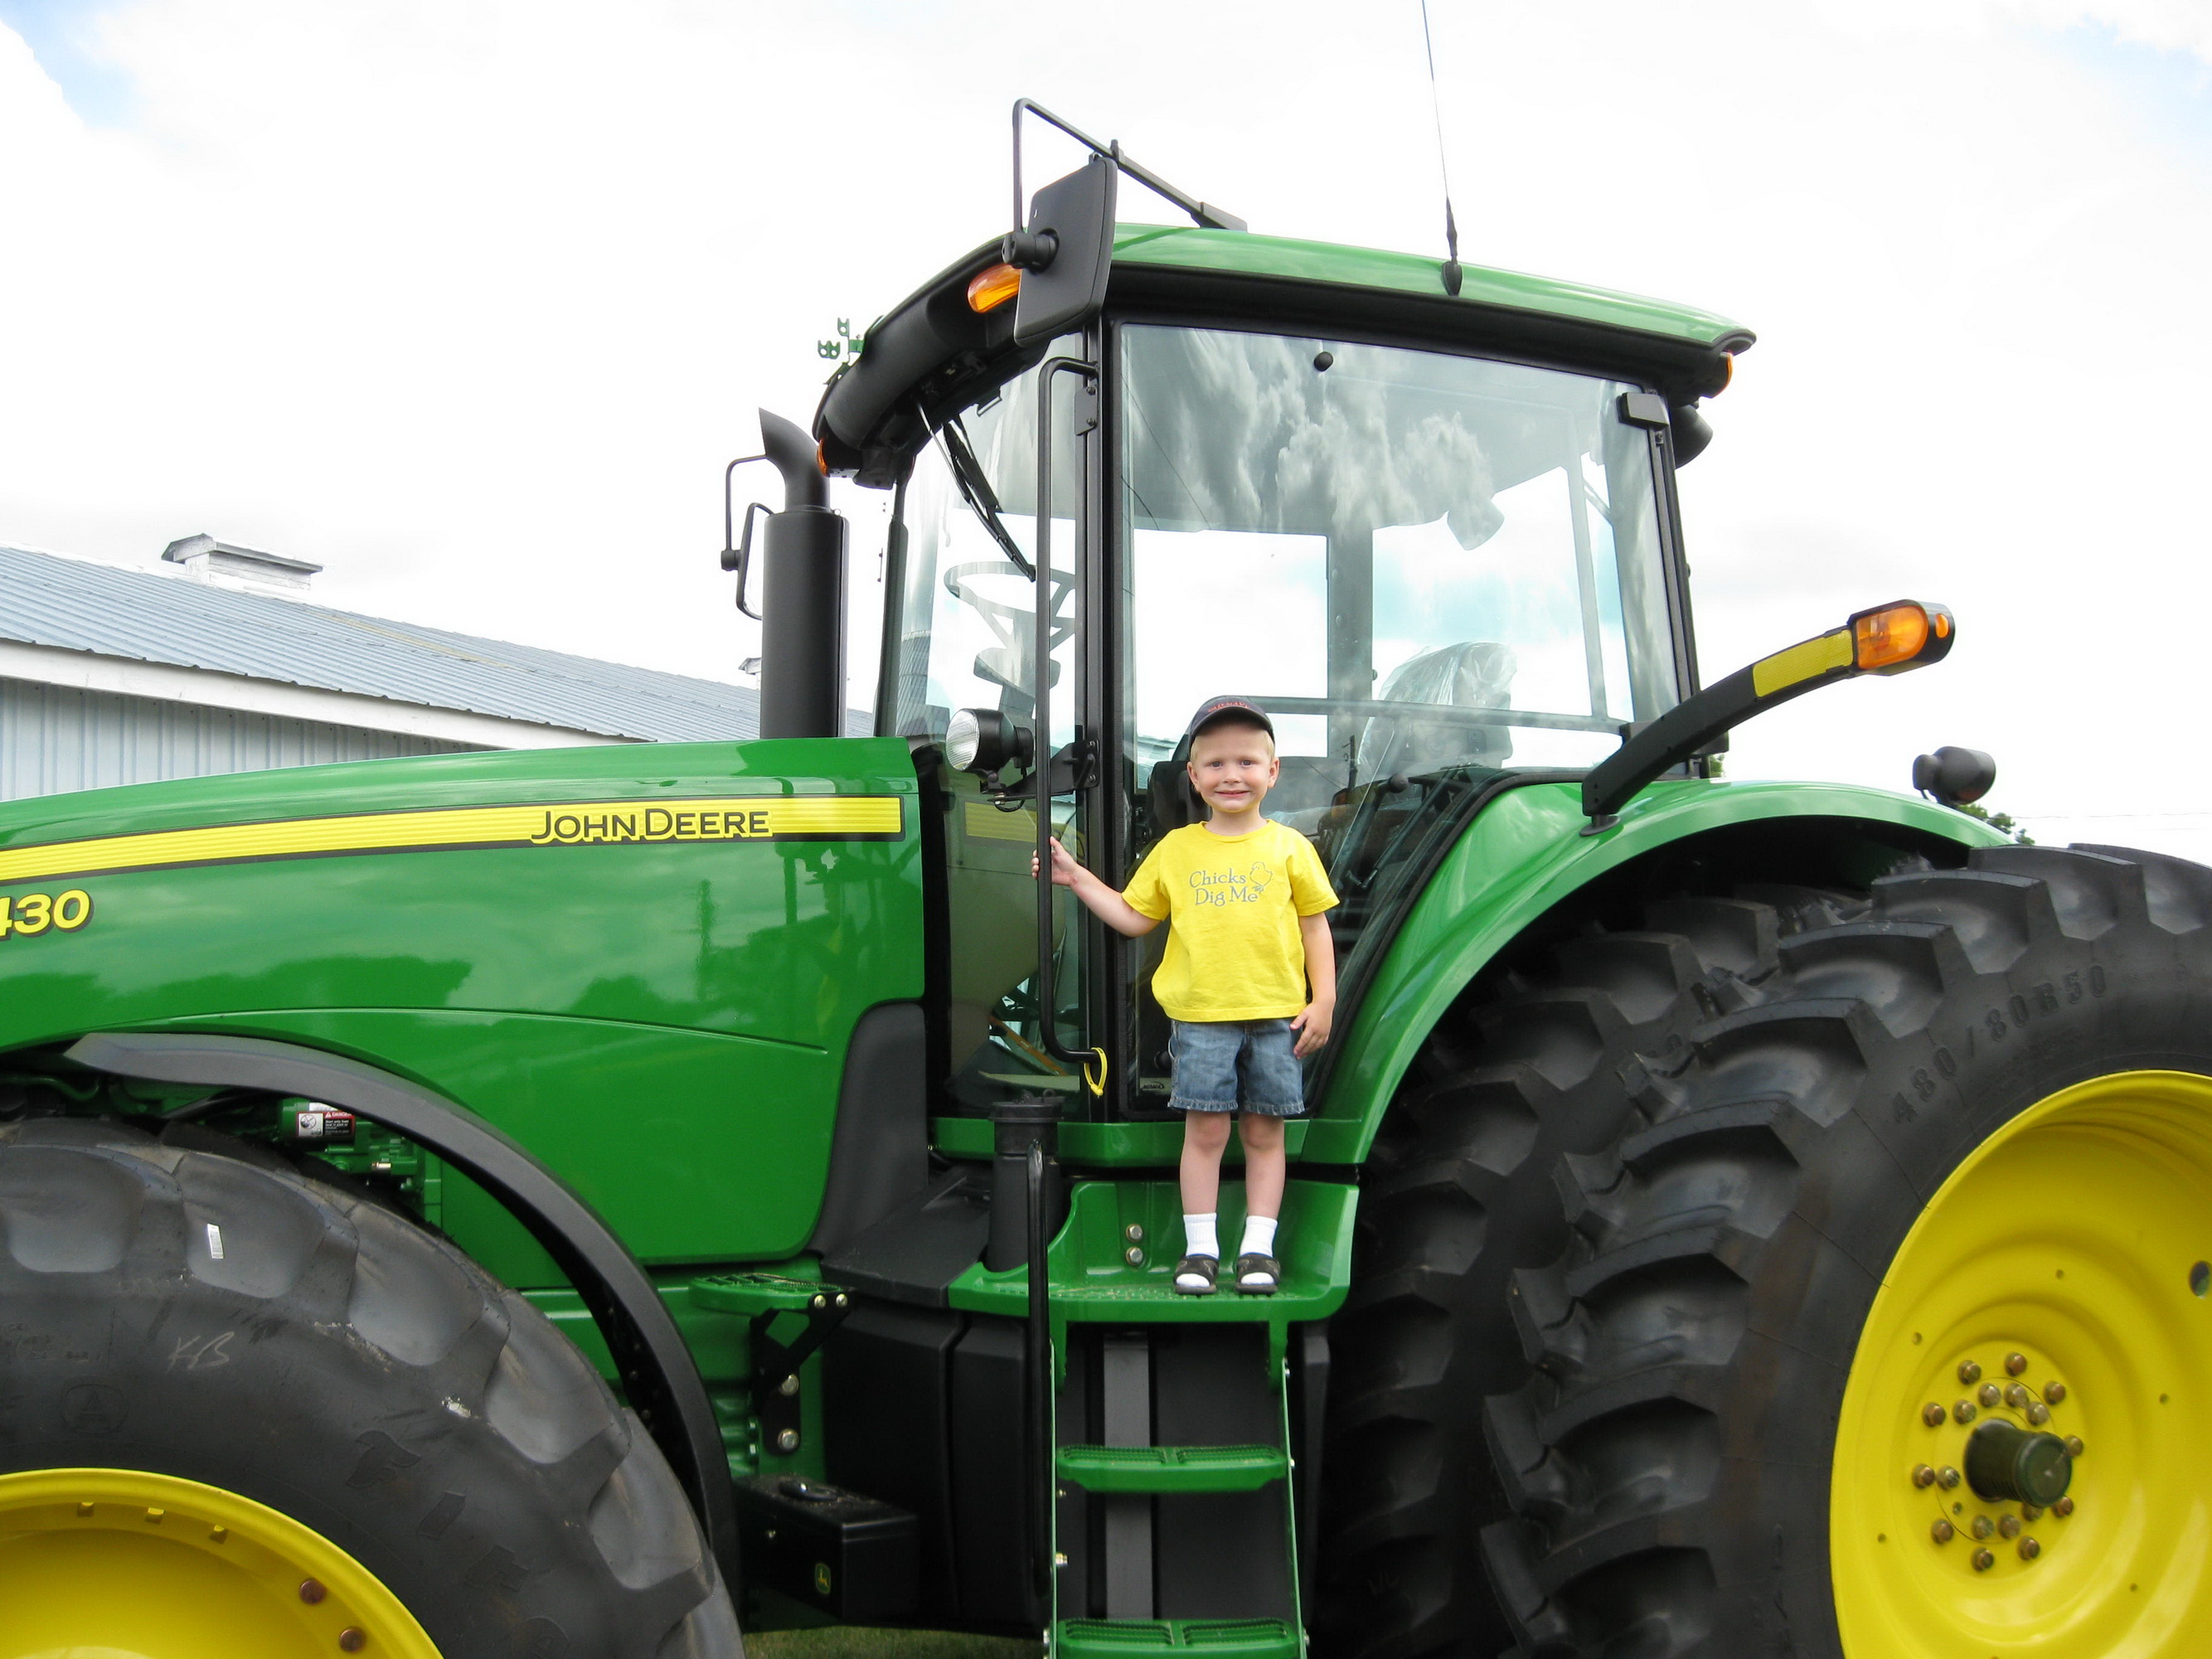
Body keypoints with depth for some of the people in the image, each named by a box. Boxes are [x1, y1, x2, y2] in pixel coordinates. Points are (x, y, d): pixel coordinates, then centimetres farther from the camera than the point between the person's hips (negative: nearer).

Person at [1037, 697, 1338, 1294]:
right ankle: (1200, 1246, 12)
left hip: (1275, 1016, 0)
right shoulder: (1175, 848, 7)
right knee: (1204, 1130, 2)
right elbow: (1135, 919, 11)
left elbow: (1315, 926, 6)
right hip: (1200, 1018, 0)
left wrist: (1324, 1001, 1)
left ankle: (1258, 1246, 14)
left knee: (1264, 1132, 6)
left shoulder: (1288, 847, 3)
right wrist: (1077, 878, 6)